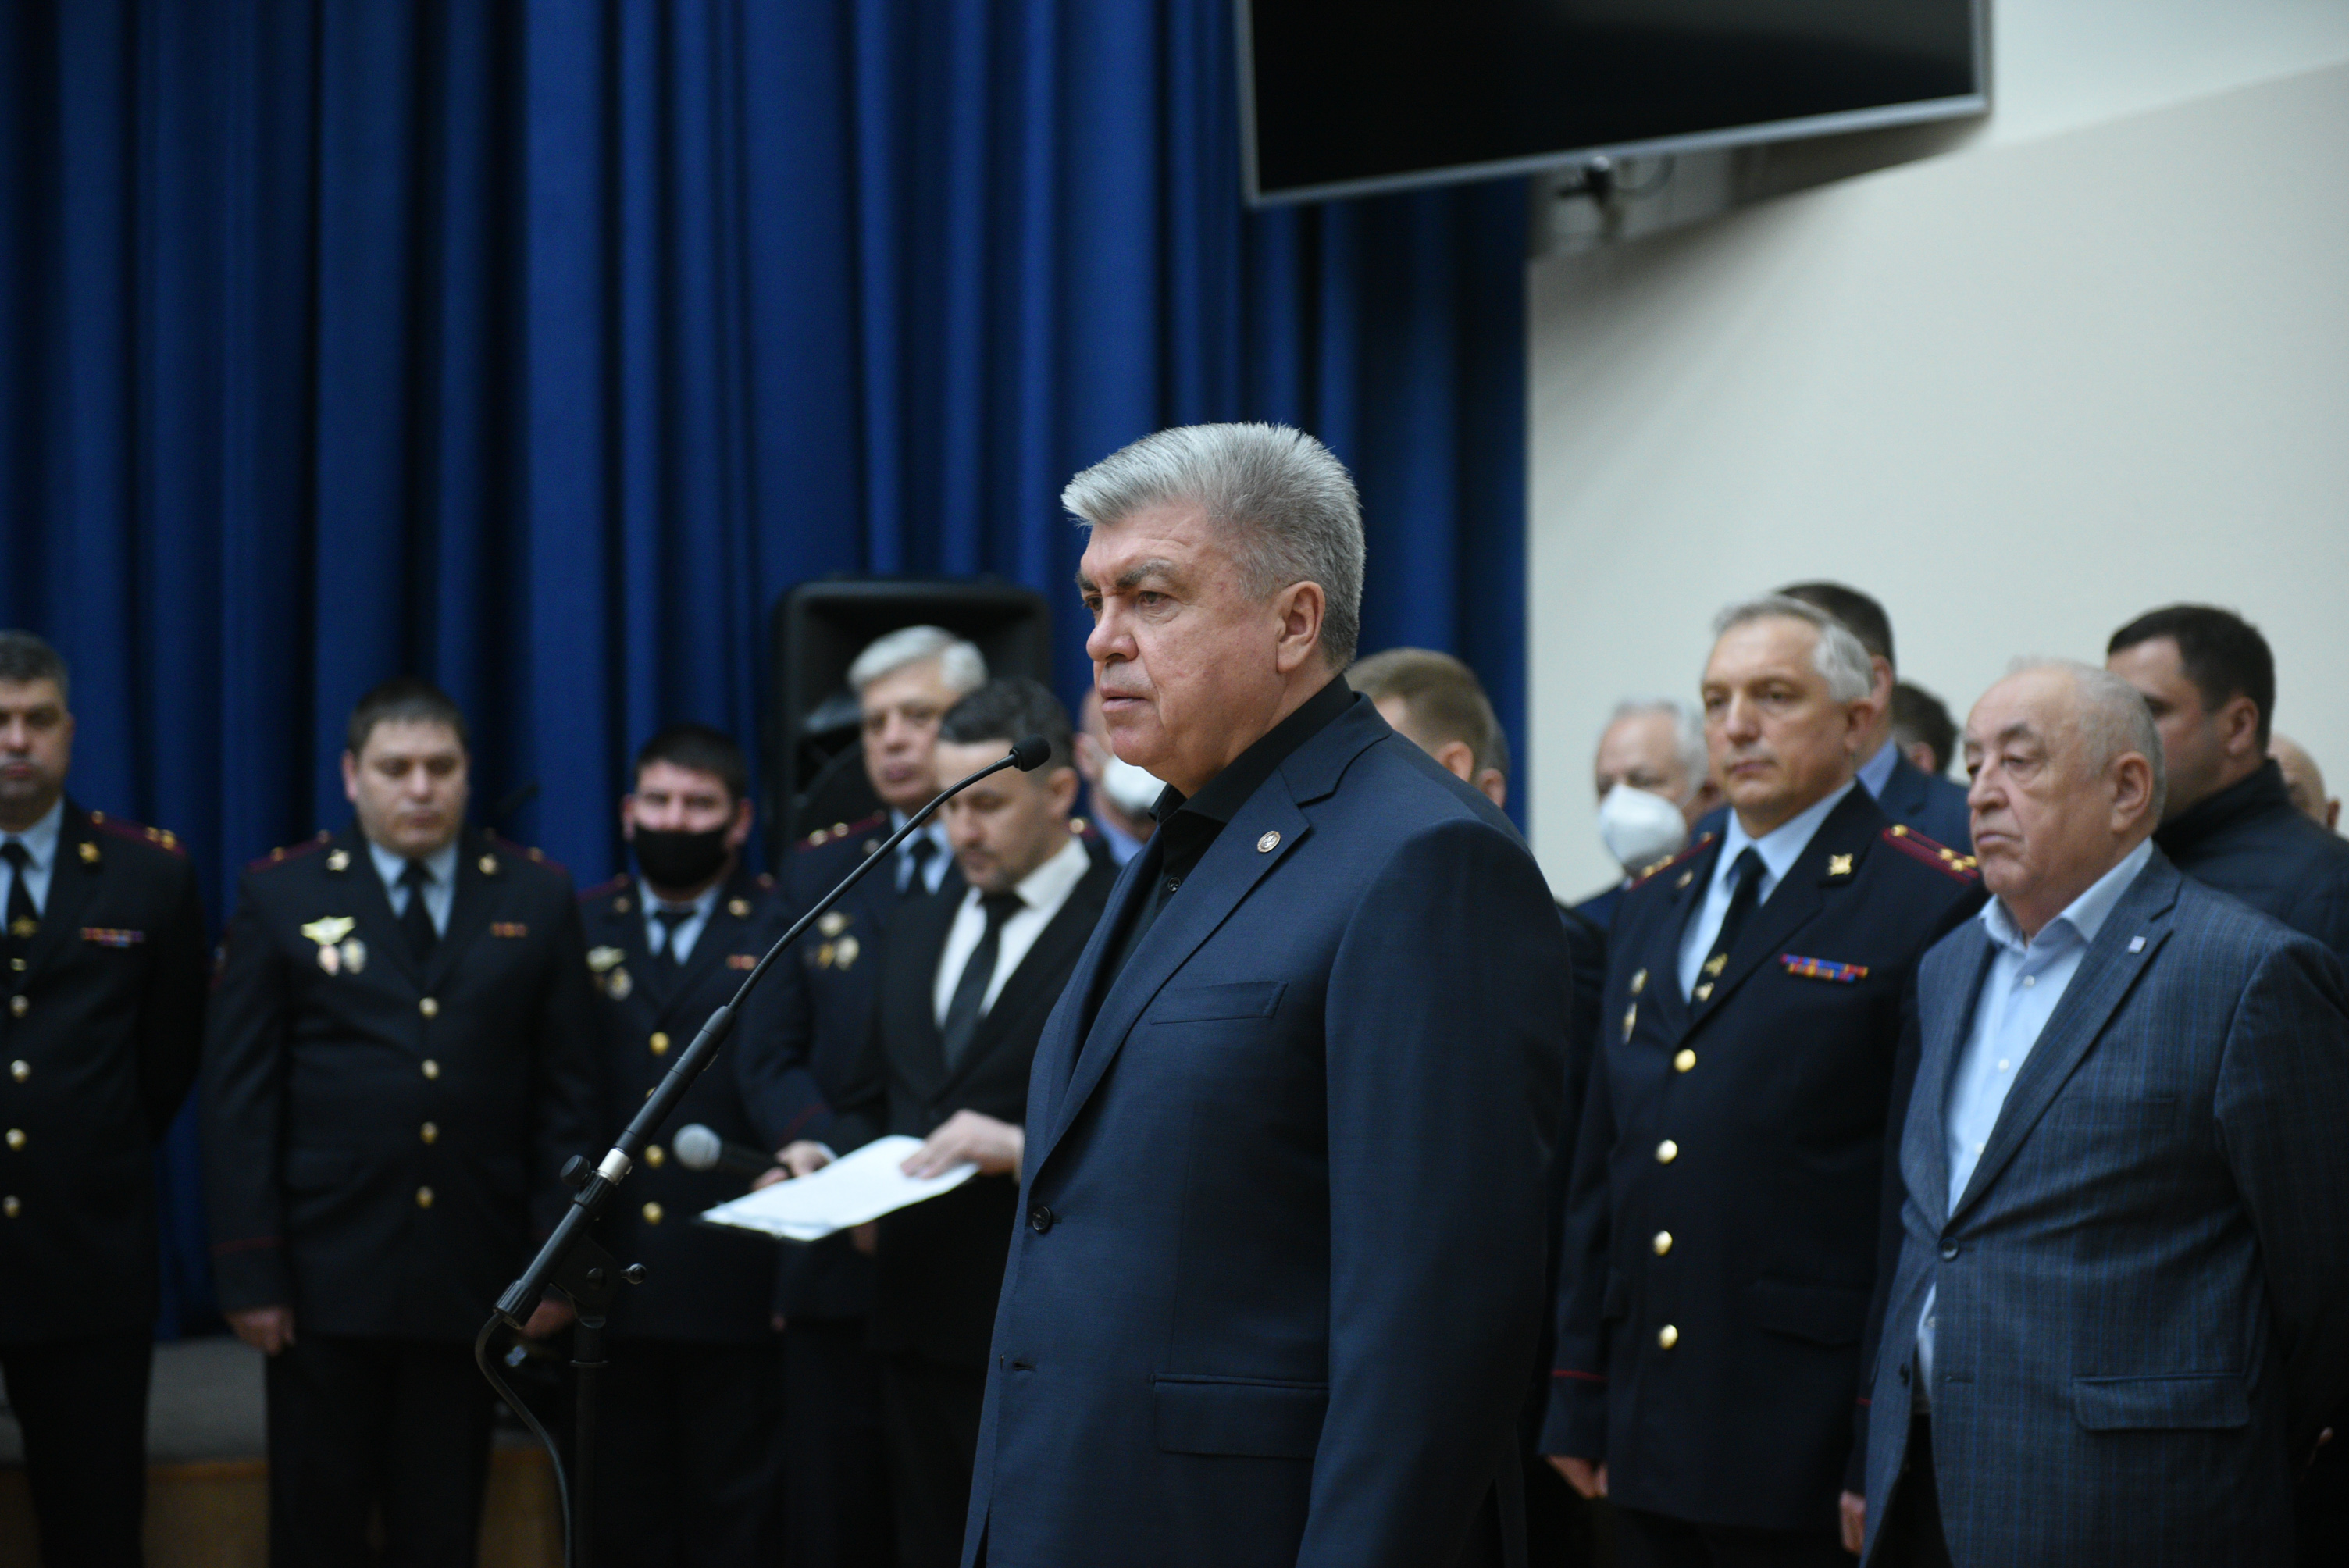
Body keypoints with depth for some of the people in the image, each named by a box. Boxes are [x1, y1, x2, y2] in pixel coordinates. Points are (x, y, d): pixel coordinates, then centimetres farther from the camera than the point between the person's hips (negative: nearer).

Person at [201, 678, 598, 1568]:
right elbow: (239, 1098, 0)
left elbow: (569, 1093, 7)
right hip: (326, 1282, -1)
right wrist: (248, 1272, -6)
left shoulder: (537, 898, 7)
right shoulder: (281, 895, 3)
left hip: (470, 1280, 1)